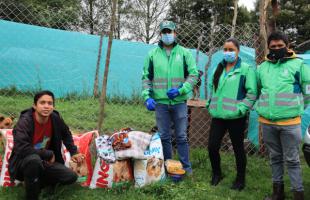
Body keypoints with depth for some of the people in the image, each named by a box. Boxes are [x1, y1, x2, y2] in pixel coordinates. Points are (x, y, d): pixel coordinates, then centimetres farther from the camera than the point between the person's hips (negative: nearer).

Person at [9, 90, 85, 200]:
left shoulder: (55, 119, -8)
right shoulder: (25, 121, -24)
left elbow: (66, 135, 14)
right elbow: (21, 148, -37)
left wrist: (73, 152, 7)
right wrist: (49, 154, -26)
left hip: (44, 163, 6)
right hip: (23, 163, -5)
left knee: (71, 177, -11)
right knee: (34, 159, -40)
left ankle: (37, 183, 7)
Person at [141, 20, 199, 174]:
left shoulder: (184, 53, 3)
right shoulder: (152, 54, 6)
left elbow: (194, 74, 0)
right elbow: (146, 77, 8)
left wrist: (181, 90, -13)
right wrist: (147, 97, -6)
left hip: (179, 101, -1)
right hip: (160, 102, 1)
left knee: (181, 136, 6)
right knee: (164, 137, 10)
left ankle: (186, 167, 18)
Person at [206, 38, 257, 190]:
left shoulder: (246, 69, -7)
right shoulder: (219, 67, 11)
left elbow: (252, 93, -10)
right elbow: (212, 86, 21)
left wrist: (240, 109, -16)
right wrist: (210, 104, 11)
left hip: (236, 117, -5)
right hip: (218, 115, 5)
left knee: (238, 149, 9)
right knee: (212, 147, 6)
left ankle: (240, 179, 28)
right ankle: (216, 174, 31)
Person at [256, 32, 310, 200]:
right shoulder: (262, 67, 8)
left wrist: (295, 108, 6)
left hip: (290, 122, -4)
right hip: (267, 122, 4)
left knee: (292, 160, 3)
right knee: (275, 158, 16)